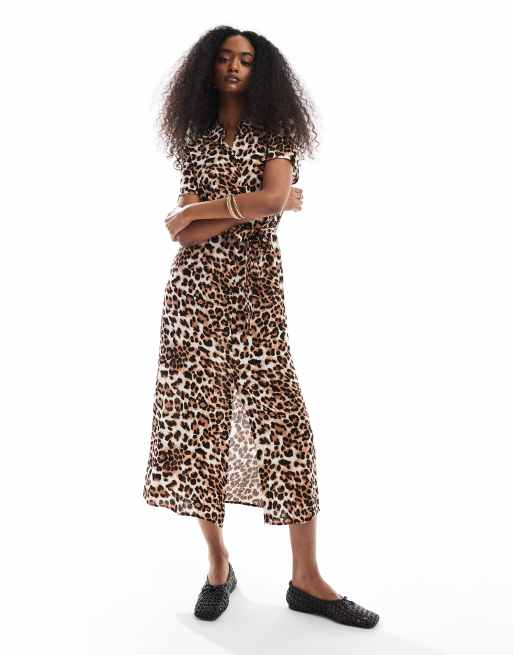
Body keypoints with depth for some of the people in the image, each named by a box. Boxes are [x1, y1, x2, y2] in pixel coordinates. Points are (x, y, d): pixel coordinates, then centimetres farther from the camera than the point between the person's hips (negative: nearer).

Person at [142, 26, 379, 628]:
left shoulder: (275, 130, 9)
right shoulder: (194, 139, 14)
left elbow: (271, 198, -11)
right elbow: (183, 235, 1)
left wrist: (199, 210, -5)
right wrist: (259, 206, -6)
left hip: (257, 288, -2)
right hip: (196, 290, 2)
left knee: (283, 420, -6)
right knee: (198, 415, 0)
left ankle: (306, 579, 2)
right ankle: (219, 564, 15)